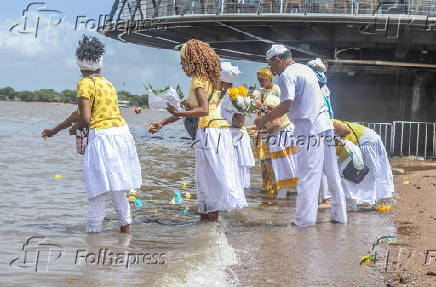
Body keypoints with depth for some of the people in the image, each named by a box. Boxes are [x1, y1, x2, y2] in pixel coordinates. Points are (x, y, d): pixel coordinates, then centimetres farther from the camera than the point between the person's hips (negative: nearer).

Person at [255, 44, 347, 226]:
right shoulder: (305, 69, 19)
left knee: (307, 177, -5)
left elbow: (286, 106, -18)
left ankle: (305, 219, -2)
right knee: (332, 173, 11)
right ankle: (339, 215, 16)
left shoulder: (287, 75, -8)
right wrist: (272, 113, 26)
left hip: (309, 130, -9)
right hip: (325, 125, 9)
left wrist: (264, 120, -8)